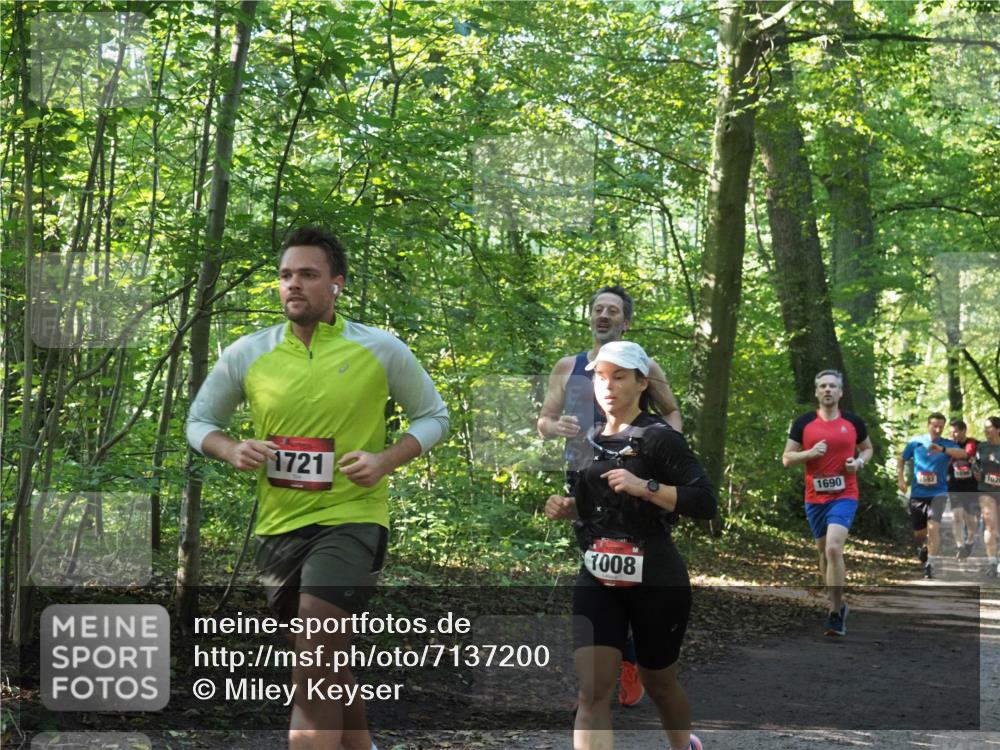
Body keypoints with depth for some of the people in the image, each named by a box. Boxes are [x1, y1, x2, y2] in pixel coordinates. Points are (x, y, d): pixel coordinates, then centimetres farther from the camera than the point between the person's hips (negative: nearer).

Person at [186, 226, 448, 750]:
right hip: (278, 526, 4)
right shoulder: (246, 353, 1)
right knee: (327, 670, 20)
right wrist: (232, 450, -10)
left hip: (351, 519, -4)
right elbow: (198, 421, 12)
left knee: (313, 672, -17)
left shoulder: (381, 350, -5)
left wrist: (386, 460, -13)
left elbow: (433, 416, 5)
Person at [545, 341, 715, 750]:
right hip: (597, 579, 4)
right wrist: (565, 506, 4)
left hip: (656, 580, -4)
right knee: (592, 689, -10)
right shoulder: (588, 440, 10)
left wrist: (645, 487, -25)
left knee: (658, 683, 15)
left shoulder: (659, 437, -9)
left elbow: (705, 502, -17)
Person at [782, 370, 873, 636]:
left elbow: (868, 448, 19)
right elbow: (786, 458, 4)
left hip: (844, 496, -3)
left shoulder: (853, 421, 3)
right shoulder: (803, 423, 2)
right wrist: (811, 452, -14)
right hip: (815, 497, 3)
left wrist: (860, 462, -3)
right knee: (823, 553, 13)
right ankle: (838, 604, 32)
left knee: (833, 548, -21)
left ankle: (836, 613, -13)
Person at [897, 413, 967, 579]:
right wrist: (901, 479, 0)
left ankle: (930, 565, -16)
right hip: (917, 493, 2)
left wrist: (943, 449, -39)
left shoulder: (947, 444, -3)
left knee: (933, 526, -21)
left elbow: (963, 453, -23)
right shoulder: (916, 442, 3)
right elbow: (901, 460, 15)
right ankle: (922, 548, 46)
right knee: (919, 532, 12)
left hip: (938, 492, -2)